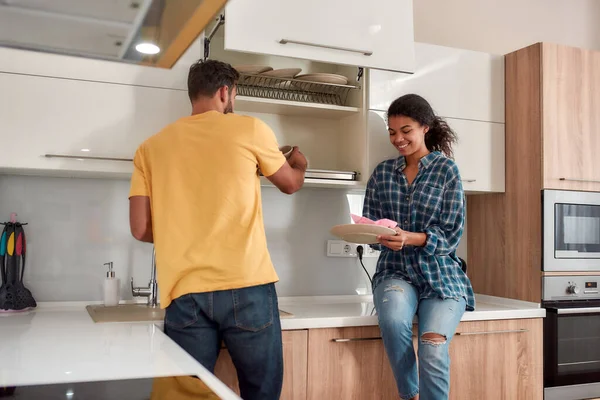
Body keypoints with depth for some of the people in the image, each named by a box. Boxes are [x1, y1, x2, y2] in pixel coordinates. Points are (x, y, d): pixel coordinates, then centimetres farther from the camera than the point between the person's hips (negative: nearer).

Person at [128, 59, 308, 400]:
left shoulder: (152, 147, 9)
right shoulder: (249, 128, 3)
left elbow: (141, 228, 6)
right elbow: (291, 183, 18)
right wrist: (299, 164, 41)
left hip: (185, 293, 3)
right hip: (246, 287, -2)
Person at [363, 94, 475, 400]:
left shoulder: (446, 169, 0)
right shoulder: (382, 173, 9)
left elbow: (451, 235, -7)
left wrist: (409, 239, -24)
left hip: (440, 275, -2)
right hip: (395, 271, 2)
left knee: (432, 348, -26)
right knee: (393, 317, -31)